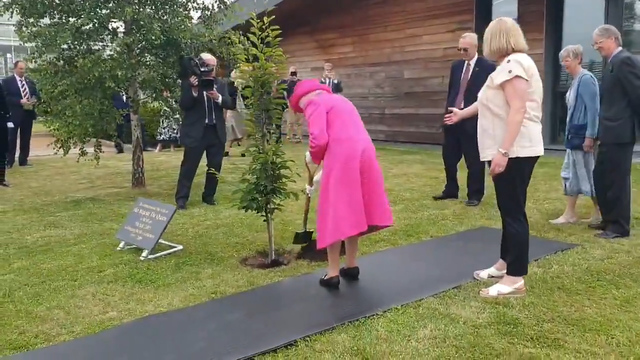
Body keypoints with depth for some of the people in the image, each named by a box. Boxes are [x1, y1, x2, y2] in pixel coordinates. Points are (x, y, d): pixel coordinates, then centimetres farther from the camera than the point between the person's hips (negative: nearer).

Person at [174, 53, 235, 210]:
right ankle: (181, 198, 7)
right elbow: (183, 105, -10)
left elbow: (230, 104, -2)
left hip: (217, 131, 4)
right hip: (196, 131, -4)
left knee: (215, 167, 9)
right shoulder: (189, 83, -3)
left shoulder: (221, 84, 8)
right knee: (189, 166, 0)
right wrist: (193, 90, -24)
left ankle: (209, 196, 23)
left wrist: (218, 97, -21)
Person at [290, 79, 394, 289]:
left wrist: (313, 158, 9)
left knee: (334, 214, 2)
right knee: (352, 211, 18)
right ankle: (351, 266, 26)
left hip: (342, 159, -8)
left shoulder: (314, 103, 2)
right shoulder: (340, 100, 28)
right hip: (364, 155, 8)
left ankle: (333, 273, 7)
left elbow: (319, 139, -11)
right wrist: (322, 157, 32)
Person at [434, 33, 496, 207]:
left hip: (473, 120, -6)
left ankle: (475, 195, 14)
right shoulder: (456, 65, 12)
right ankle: (451, 190, 26)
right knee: (449, 157, 12)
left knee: (474, 160, 2)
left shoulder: (487, 67, -7)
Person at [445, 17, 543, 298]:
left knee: (514, 212, -8)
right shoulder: (510, 64, 19)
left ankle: (515, 279, -4)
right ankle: (505, 264, 27)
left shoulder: (513, 63, -13)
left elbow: (518, 110, -23)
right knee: (509, 210, 16)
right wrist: (462, 114, 46)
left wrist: (503, 151, -27)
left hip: (514, 150, -10)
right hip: (511, 149, 10)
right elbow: (493, 103, 32)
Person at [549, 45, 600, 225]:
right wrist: (570, 133, 12)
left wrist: (590, 136, -21)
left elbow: (593, 109, -19)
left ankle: (599, 214, 12)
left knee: (588, 174, -1)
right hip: (575, 134, 9)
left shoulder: (586, 79, -14)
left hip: (583, 134, -9)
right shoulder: (576, 80, 11)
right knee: (571, 173, 11)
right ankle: (570, 213, 17)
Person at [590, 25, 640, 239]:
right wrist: (600, 131, 12)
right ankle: (609, 219, 28)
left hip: (619, 133, -10)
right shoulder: (613, 64, 16)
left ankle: (620, 226, 8)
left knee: (617, 179, -2)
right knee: (601, 177, 16)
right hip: (610, 133, 10)